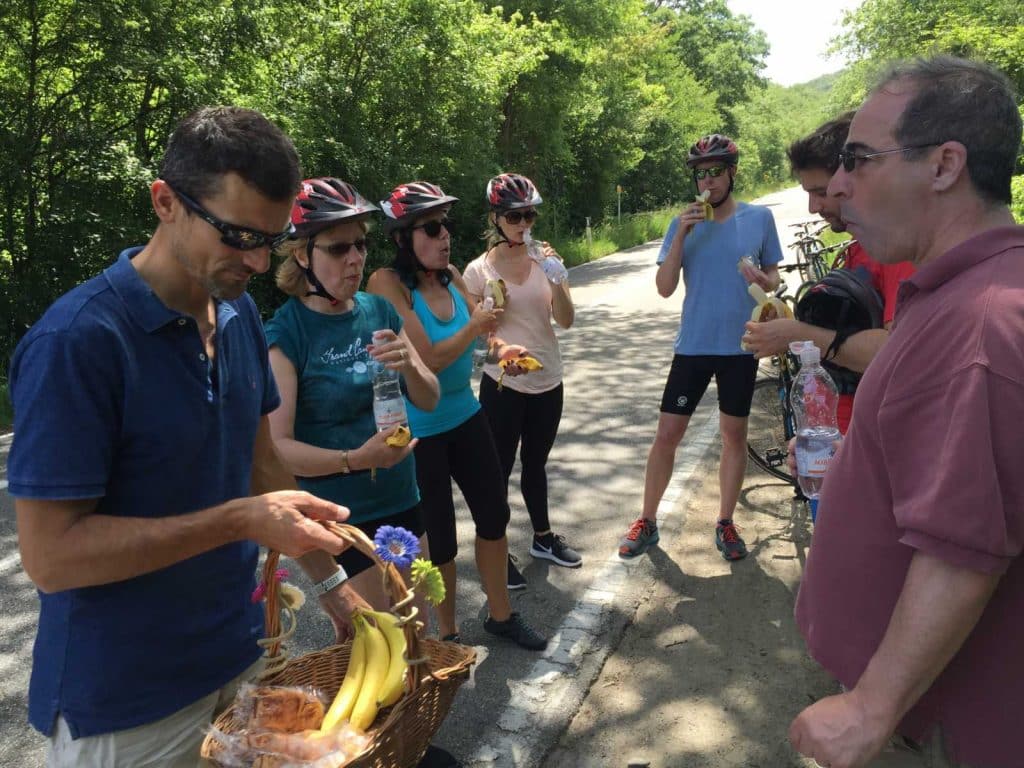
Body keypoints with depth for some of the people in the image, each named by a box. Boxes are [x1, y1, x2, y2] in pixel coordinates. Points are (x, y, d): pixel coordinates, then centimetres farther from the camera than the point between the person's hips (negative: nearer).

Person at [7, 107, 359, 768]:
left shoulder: (241, 315, -1)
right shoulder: (78, 341, -23)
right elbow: (49, 554, -21)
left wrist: (335, 582, 3)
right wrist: (240, 521, -26)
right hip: (124, 706, -6)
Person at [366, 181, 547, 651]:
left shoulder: (450, 275, 0)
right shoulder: (388, 284, -20)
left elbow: (483, 325, 12)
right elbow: (426, 360, -24)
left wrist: (499, 348, -8)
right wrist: (473, 328, -13)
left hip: (466, 416, 7)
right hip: (419, 431, -6)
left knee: (494, 514, 15)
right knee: (439, 538, 8)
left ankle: (501, 615, 38)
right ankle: (447, 635, 33)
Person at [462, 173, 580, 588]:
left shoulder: (545, 260, -1)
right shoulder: (479, 270, -8)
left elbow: (566, 320, -9)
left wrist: (555, 278, -24)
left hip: (548, 382, 4)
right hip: (503, 385, -3)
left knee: (536, 463, 21)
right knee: (499, 468, 7)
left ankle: (543, 537, 39)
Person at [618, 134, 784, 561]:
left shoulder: (759, 218, 0)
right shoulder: (684, 224, 0)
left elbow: (775, 276, 8)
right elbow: (664, 288, -7)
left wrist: (762, 279, -15)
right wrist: (681, 235, -17)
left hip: (740, 345, 0)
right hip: (692, 346, 0)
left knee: (734, 434, 10)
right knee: (667, 434, 2)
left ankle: (725, 523, 26)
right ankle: (647, 522, 17)